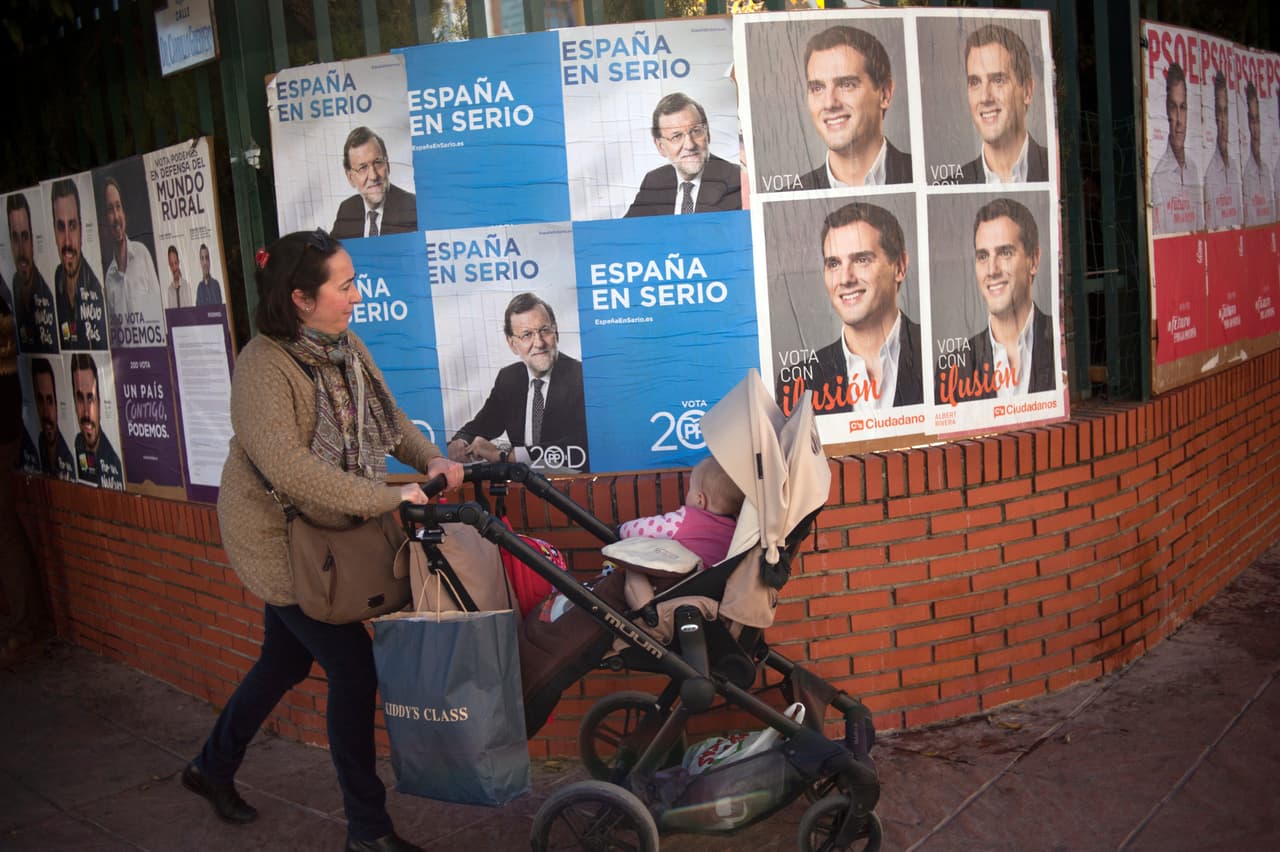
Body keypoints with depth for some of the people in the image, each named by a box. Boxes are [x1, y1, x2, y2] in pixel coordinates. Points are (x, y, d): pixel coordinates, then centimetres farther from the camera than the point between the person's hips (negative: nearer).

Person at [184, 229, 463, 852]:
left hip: (315, 535, 8)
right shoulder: (264, 366, -24)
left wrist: (430, 458, -10)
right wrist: (387, 498, -32)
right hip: (275, 538, -8)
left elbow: (387, 416, 9)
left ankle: (213, 768, 46)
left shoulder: (344, 347, 0)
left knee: (287, 661, 22)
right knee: (354, 670, -6)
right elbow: (289, 468, -34)